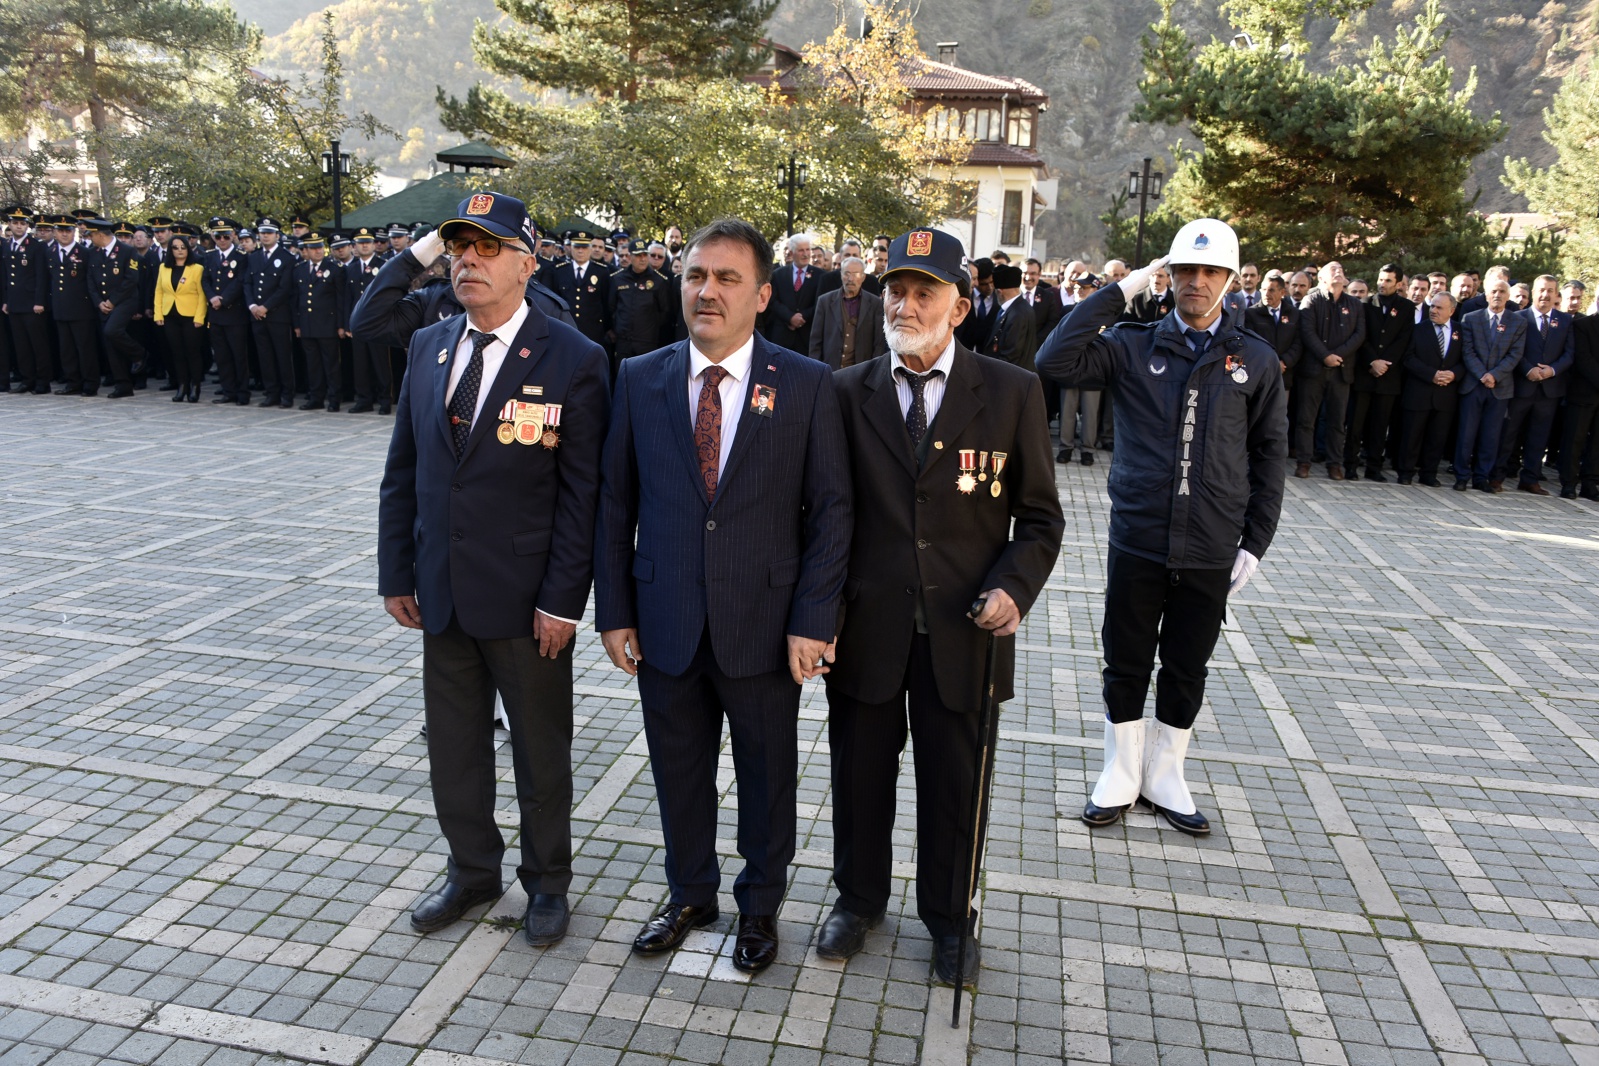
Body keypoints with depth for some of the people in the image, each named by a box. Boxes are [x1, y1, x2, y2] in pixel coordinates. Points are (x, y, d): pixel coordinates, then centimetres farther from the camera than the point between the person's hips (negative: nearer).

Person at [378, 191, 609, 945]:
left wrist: (562, 600, -15)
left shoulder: (573, 360, -11)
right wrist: (396, 574, 5)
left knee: (540, 750, 12)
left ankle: (547, 881, 33)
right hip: (442, 594, 5)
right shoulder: (427, 347, 6)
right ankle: (473, 871, 39)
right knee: (453, 745, 18)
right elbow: (403, 471, 9)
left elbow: (582, 492, -13)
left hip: (525, 601, -5)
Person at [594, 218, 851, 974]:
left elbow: (830, 509, -6)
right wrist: (614, 612, 0)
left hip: (763, 623, -2)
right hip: (665, 624, 2)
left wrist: (812, 621, -11)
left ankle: (759, 905, 39)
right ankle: (690, 894, 42)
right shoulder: (638, 379, 1)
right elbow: (615, 505, 4)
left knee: (766, 774, 15)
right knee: (678, 770, 17)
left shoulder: (806, 386, -6)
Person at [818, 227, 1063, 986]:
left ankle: (949, 918, 38)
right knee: (860, 772, 16)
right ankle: (859, 898, 41)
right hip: (866, 625, 1)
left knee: (953, 782, 14)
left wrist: (1016, 587, -15)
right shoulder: (848, 391, 1)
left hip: (962, 630, -1)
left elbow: (1038, 516, 1)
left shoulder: (1012, 392, -2)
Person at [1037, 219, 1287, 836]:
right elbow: (1055, 361, -16)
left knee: (1187, 671, 14)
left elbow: (1269, 455, 6)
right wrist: (1120, 291, -13)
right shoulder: (1134, 346, -1)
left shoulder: (1257, 361, 3)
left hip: (1211, 553, 1)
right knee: (1126, 665, 10)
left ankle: (1164, 775, 33)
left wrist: (1255, 542, 2)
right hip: (1137, 542, -1)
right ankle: (1119, 775, 28)